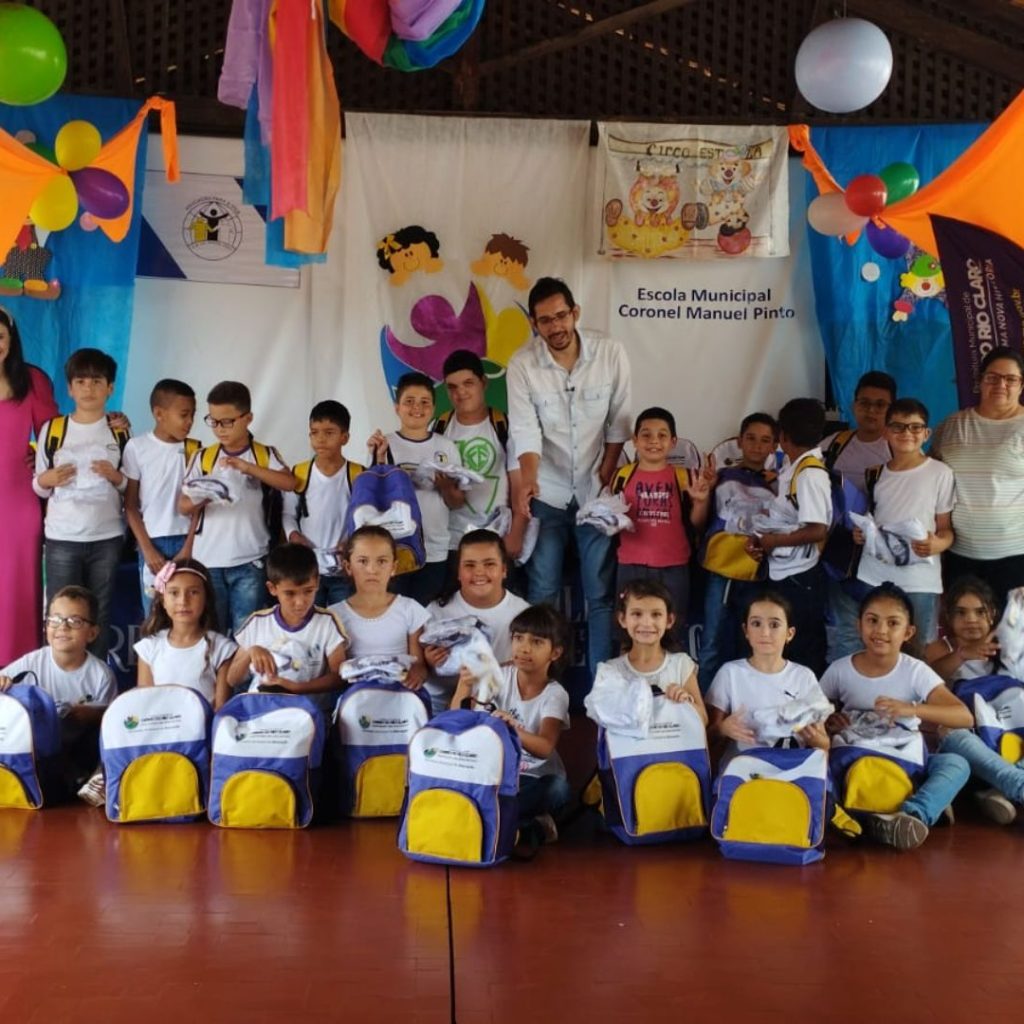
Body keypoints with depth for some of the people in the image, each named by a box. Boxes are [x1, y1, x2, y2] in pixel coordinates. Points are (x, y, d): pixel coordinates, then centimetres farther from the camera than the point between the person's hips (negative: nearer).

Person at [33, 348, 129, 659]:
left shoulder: (119, 433, 5)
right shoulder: (52, 430, 4)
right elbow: (38, 487, 9)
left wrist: (116, 477, -10)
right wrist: (47, 479, -12)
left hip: (106, 538, 1)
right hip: (62, 538, 0)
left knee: (99, 617, 6)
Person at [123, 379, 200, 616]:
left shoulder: (194, 450, 4)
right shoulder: (137, 447, -1)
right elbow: (130, 506, 2)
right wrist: (147, 549, -5)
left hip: (188, 542, 1)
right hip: (153, 543, -1)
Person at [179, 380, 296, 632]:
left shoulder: (265, 455, 3)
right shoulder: (202, 458, 6)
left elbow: (289, 483, -14)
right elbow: (183, 506, 2)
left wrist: (247, 467, -22)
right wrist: (200, 499, -21)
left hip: (250, 562, -2)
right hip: (207, 561, 2)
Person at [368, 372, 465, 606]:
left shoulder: (446, 447, 5)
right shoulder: (385, 444, -2)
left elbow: (458, 503, 7)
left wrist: (446, 487, -13)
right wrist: (380, 458, -19)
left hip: (435, 552, 2)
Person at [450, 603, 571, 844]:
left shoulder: (555, 695, -11)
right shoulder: (501, 677, -4)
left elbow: (545, 748, -28)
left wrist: (513, 729, -49)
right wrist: (464, 685, -34)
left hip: (535, 778, -2)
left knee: (557, 788, -36)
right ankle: (531, 825, -14)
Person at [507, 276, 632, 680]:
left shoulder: (611, 353, -8)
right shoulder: (522, 364, -11)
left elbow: (618, 422, -2)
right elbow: (525, 431, -17)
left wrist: (606, 475, -7)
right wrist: (528, 478, -34)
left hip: (596, 492, 1)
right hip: (547, 495, 0)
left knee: (601, 594, 5)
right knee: (541, 593, 5)